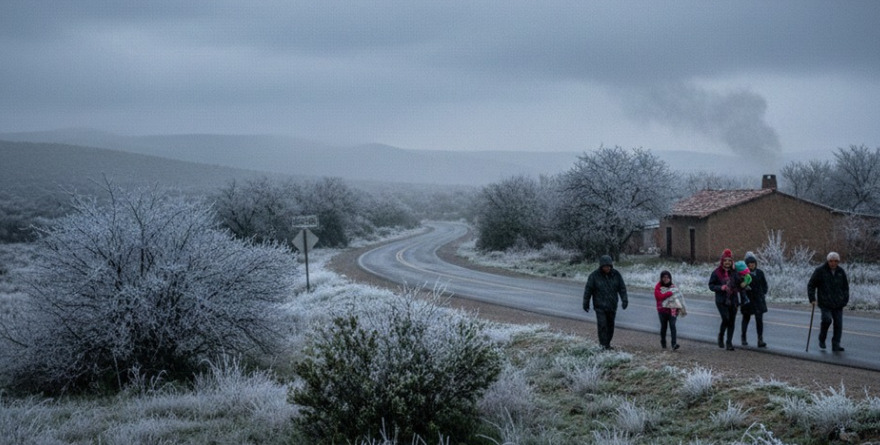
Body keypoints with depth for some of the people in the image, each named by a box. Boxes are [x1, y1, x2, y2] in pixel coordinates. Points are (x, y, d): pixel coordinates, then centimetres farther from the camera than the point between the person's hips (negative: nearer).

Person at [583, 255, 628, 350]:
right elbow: (588, 289, -2)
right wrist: (586, 303, 1)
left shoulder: (616, 274, 0)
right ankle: (604, 345, -10)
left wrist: (624, 300, -4)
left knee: (610, 325, 10)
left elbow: (622, 288, 5)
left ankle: (608, 344, 22)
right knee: (602, 325, -13)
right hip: (600, 306, -4)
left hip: (612, 306, 4)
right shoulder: (594, 275, -8)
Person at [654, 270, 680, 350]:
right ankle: (663, 343, 27)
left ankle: (674, 344, -20)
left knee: (672, 325, -12)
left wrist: (678, 308, 0)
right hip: (662, 310, -1)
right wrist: (670, 293, -22)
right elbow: (658, 296, -19)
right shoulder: (658, 287, -3)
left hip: (672, 310, 1)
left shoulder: (673, 286, 6)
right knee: (663, 326, 11)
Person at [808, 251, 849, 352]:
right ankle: (822, 339, 1)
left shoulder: (841, 272, 6)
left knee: (838, 323, -2)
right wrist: (812, 299, -7)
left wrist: (846, 300, 9)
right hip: (825, 303, -4)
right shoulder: (820, 271, -4)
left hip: (838, 304, 4)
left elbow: (845, 287, 17)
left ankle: (836, 345, 7)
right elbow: (811, 285, 1)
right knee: (827, 319, -22)